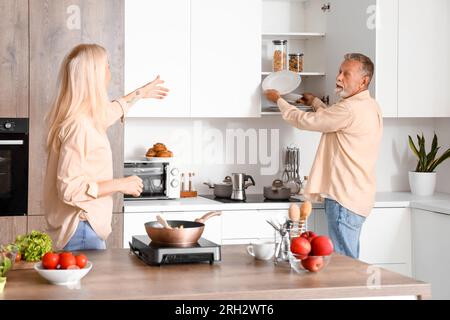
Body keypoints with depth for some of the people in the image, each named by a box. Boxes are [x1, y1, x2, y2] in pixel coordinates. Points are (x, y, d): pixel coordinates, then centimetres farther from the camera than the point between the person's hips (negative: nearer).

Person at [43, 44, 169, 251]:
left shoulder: (89, 117, 9)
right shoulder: (78, 126, -20)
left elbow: (110, 111, 34)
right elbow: (69, 189, -24)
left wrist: (140, 93, 47)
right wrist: (119, 185, -16)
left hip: (89, 225, 10)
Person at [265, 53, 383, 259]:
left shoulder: (351, 109, -18)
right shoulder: (368, 106, 15)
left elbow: (305, 121, -10)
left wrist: (279, 100, 4)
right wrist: (315, 102, 40)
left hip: (344, 199, -11)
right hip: (354, 196, 11)